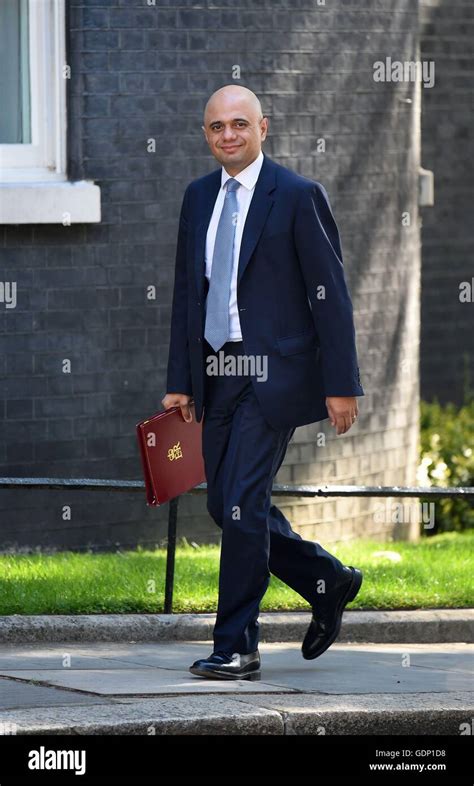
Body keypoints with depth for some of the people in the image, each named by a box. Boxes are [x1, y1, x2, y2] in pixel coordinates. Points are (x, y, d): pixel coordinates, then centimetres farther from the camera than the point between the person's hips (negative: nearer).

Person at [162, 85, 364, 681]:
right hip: (217, 376, 7)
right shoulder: (199, 197, 11)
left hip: (273, 375, -7)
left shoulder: (299, 197, -7)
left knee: (242, 504, -12)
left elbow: (331, 294, -7)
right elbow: (187, 291, 15)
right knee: (226, 506, 9)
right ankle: (328, 581, 31)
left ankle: (236, 649, -5)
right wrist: (179, 381, 10)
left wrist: (341, 385, -11)